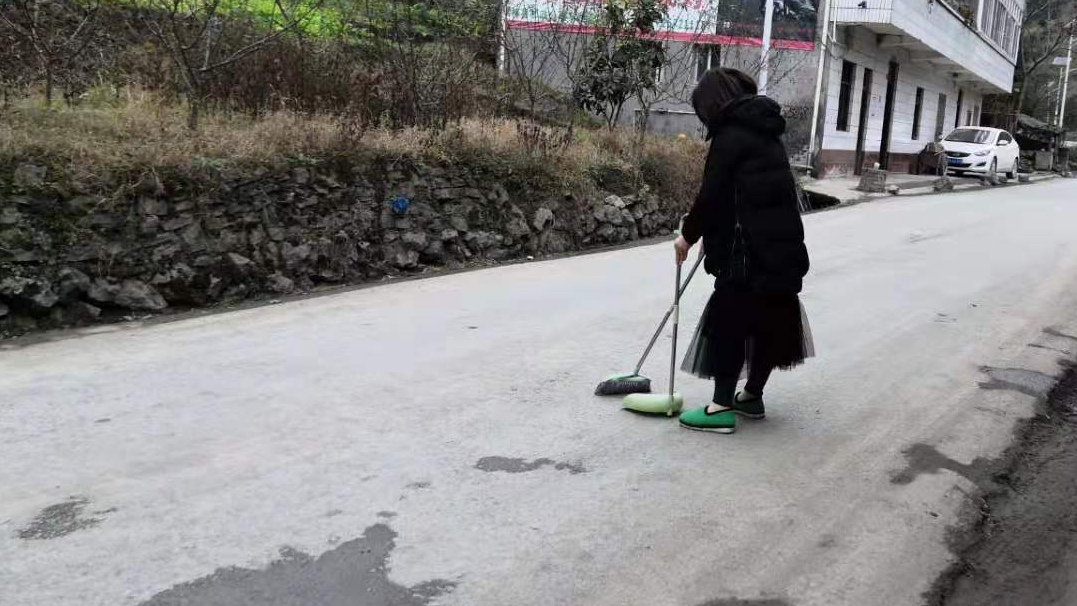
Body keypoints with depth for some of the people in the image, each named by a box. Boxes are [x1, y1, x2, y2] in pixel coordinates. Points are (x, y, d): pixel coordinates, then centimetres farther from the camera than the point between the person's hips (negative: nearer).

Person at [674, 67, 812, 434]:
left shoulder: (731, 135, -9)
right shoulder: (764, 132, 18)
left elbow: (712, 194, -14)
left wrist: (689, 234, 0)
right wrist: (703, 231, 24)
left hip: (751, 249, -9)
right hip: (781, 244, 9)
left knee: (730, 320, -4)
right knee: (772, 319, 14)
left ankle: (722, 407, -3)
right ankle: (752, 396, 26)